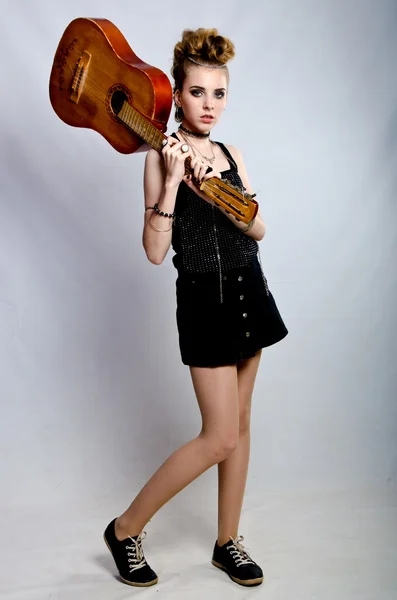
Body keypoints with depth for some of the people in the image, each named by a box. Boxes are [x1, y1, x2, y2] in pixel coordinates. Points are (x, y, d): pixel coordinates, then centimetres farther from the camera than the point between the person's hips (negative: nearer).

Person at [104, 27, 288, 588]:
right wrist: (173, 181, -22)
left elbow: (258, 229, 0)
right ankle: (126, 529, 12)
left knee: (240, 423, 10)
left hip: (248, 290, 7)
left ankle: (228, 542, 27)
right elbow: (155, 251, -15)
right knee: (219, 437, -7)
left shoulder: (232, 155, 11)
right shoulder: (162, 157, -6)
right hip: (204, 296, -6)